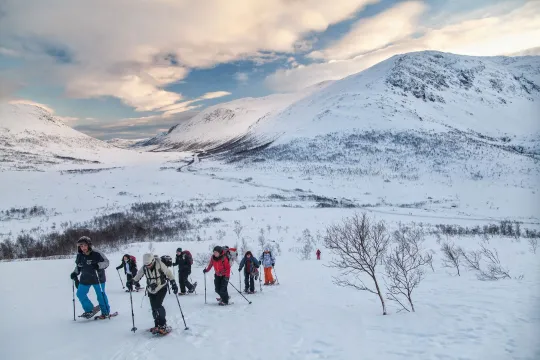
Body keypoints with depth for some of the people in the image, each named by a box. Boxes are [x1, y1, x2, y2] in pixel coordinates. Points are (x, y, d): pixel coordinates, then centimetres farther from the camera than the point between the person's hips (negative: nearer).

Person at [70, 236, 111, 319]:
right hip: (85, 279, 6)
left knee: (100, 295, -1)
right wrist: (75, 273, 3)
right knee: (80, 294, 7)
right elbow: (78, 266, 17)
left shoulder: (96, 254, -19)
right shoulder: (79, 256, -2)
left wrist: (98, 265, -31)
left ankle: (106, 312, 16)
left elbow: (106, 262, -14)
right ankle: (89, 310, 25)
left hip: (98, 278, -5)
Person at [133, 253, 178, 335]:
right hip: (151, 290, 5)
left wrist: (173, 284, -14)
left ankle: (163, 325, -8)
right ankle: (157, 325, 18)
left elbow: (169, 273, -11)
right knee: (154, 308, 3)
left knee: (158, 305, -17)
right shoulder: (144, 268, -10)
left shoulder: (160, 265, -21)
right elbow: (138, 276, 8)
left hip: (161, 288, -4)